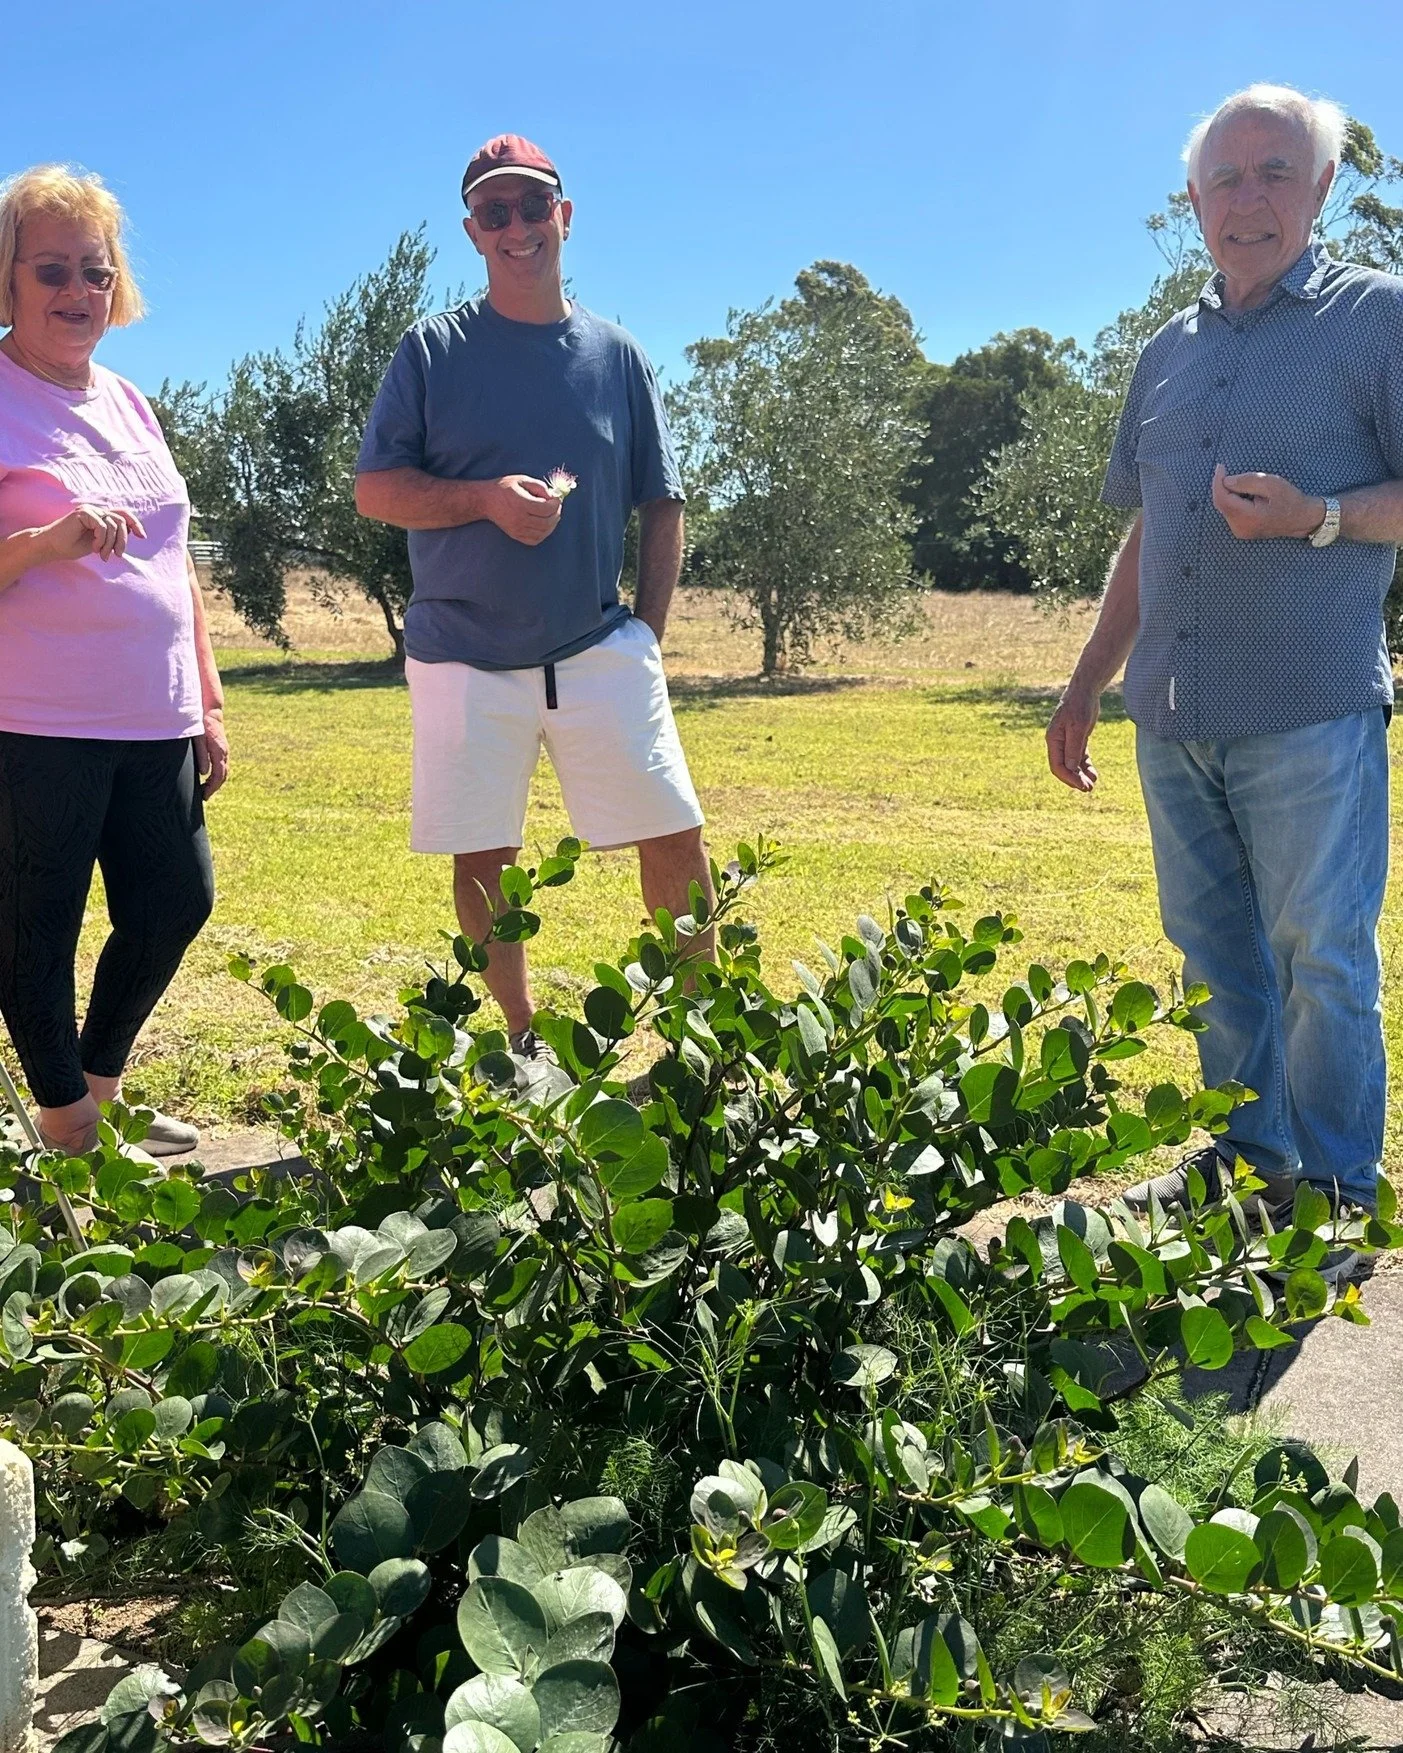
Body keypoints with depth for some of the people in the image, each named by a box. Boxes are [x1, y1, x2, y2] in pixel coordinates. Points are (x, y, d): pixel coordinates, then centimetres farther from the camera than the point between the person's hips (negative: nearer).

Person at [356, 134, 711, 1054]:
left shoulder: (617, 355, 8)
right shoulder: (434, 350, 2)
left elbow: (662, 506, 10)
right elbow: (374, 489, 0)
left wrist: (647, 635, 2)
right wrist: (486, 499, -16)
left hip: (601, 651, 1)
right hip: (467, 657, -1)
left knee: (675, 835, -1)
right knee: (483, 860, 4)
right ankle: (524, 1042, 20)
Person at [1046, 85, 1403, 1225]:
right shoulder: (1170, 352, 18)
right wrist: (1084, 689, 20)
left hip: (1311, 711, -6)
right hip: (1174, 717, 6)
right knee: (1213, 954, 11)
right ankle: (1250, 1157, 23)